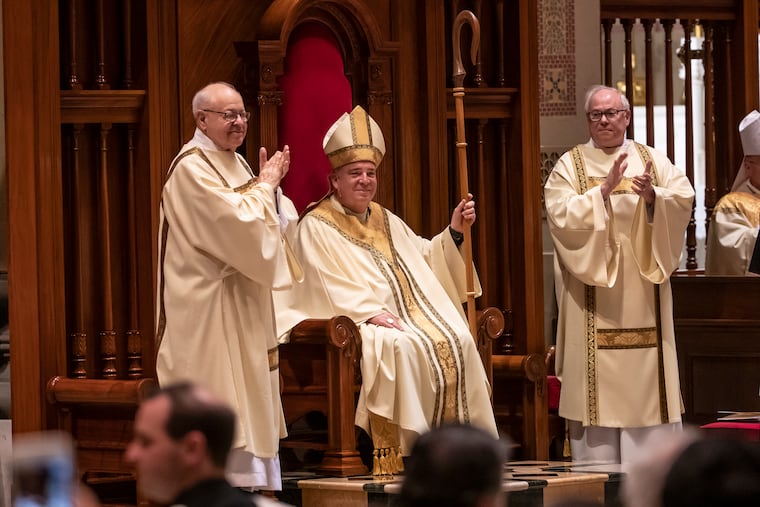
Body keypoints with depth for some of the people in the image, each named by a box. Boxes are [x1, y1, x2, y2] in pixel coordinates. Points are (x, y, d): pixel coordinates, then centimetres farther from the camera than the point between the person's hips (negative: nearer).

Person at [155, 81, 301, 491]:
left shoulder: (235, 164, 14)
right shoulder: (192, 168, -14)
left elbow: (276, 227, 14)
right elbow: (237, 223, -24)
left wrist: (270, 185, -3)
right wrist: (265, 185, -10)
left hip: (244, 310, 10)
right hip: (211, 309, -10)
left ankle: (254, 479, 14)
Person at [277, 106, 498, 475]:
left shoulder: (384, 220, 23)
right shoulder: (316, 226, 0)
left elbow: (425, 260, 25)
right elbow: (328, 286, -11)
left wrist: (454, 233, 8)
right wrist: (371, 312, -22)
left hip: (411, 315, 7)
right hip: (353, 323, -7)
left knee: (456, 341, -20)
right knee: (402, 347, -37)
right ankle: (402, 446, -35)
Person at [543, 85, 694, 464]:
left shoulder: (653, 160, 11)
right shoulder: (570, 165, 4)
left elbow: (684, 198, -3)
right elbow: (560, 215, -11)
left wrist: (652, 195, -22)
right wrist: (604, 191, -20)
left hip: (643, 292, 2)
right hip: (593, 292, -2)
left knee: (647, 377, 1)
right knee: (599, 378, -5)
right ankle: (598, 468, -2)